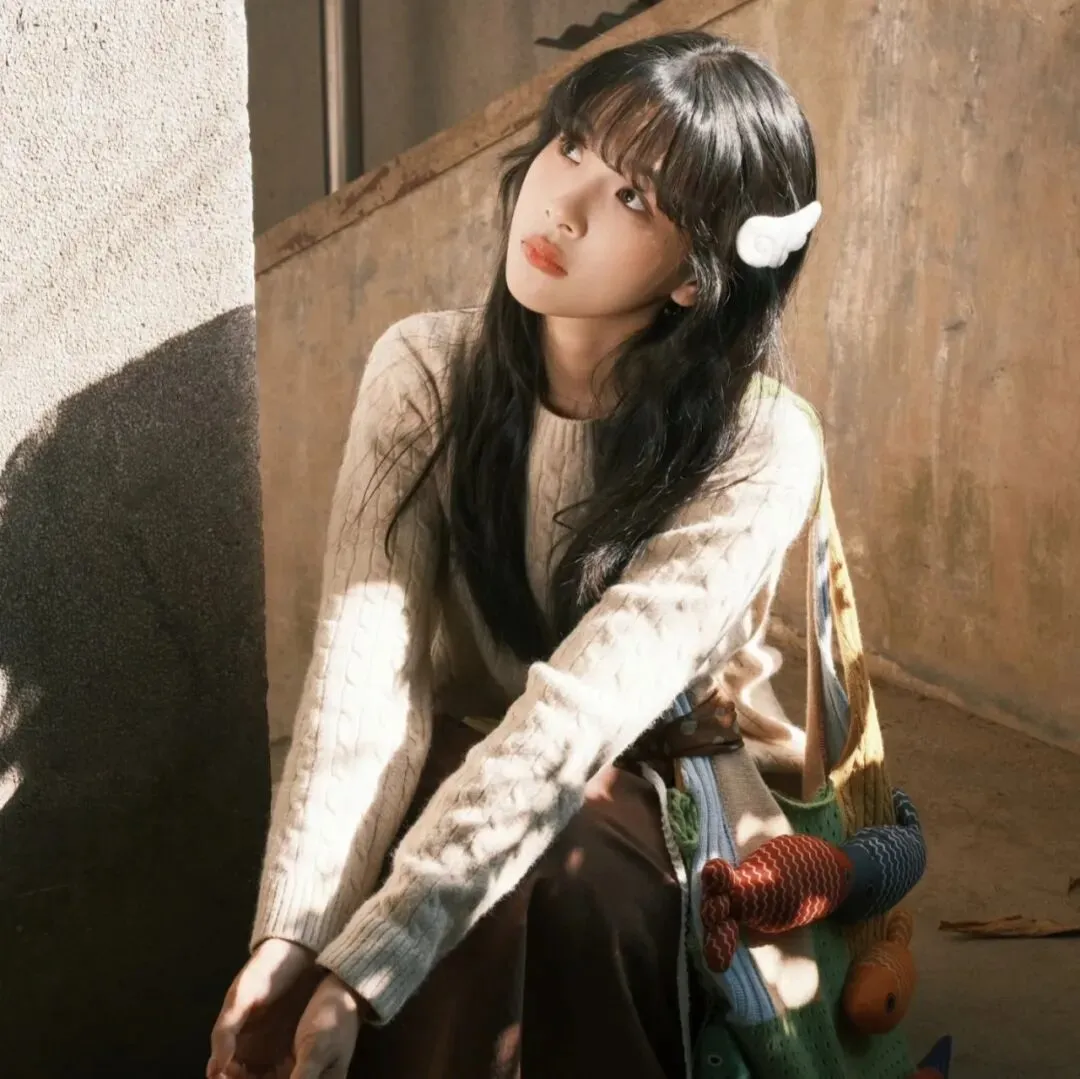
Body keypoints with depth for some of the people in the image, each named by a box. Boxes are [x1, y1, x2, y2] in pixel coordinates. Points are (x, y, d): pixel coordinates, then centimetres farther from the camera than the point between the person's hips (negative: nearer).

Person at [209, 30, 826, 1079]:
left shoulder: (760, 447, -20)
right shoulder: (423, 369, -12)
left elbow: (582, 712, -30)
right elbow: (365, 656, -22)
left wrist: (358, 973, -36)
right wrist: (291, 934, -34)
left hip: (668, 789, -1)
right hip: (466, 772, 2)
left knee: (568, 880, -33)